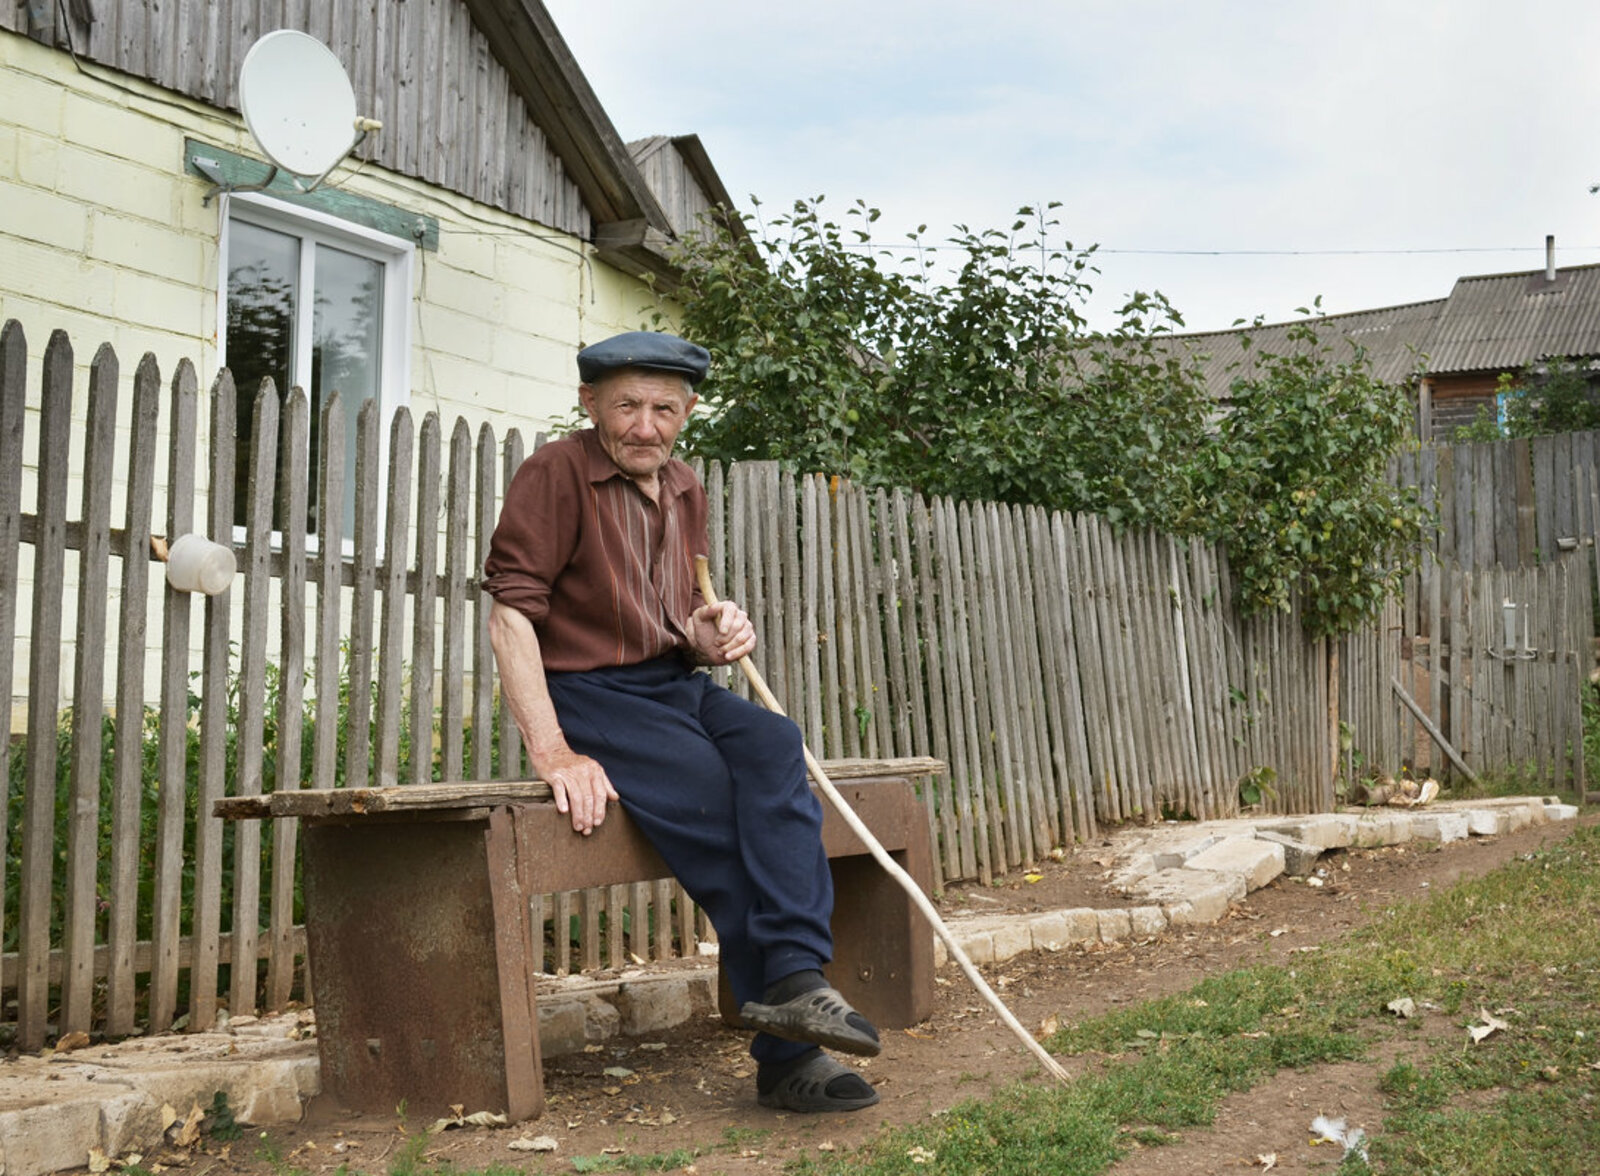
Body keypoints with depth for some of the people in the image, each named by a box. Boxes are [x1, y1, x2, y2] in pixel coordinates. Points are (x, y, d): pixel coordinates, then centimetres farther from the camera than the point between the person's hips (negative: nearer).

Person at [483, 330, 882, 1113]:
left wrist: (714, 637, -4)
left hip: (674, 688, 6)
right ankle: (788, 1053, -25)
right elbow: (510, 615, -15)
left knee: (774, 747, -25)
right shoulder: (555, 474, -6)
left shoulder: (685, 491, 16)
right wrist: (551, 753, -25)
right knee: (709, 785, -29)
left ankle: (791, 976, -34)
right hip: (585, 693, -6)